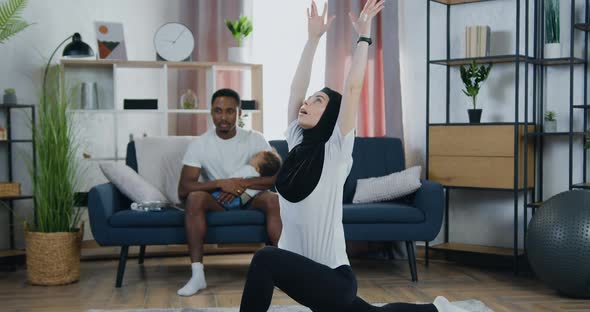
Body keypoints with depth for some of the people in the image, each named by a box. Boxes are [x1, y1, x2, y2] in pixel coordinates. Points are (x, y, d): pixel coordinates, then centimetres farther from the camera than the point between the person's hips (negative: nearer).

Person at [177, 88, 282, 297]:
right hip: (216, 201, 0)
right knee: (194, 197, -33)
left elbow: (278, 177, -13)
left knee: (274, 199, -32)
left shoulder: (255, 140, -6)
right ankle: (197, 275, -33)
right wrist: (220, 183, -31)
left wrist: (243, 183, -26)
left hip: (250, 198, 1)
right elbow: (183, 189, -18)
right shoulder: (199, 144, -9)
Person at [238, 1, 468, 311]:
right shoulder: (296, 143, 7)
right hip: (301, 271, 8)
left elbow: (352, 88, -13)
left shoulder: (336, 149, -8)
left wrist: (363, 36, -7)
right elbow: (296, 88, 6)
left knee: (265, 259, -31)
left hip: (332, 278, -8)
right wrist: (313, 38, 11)